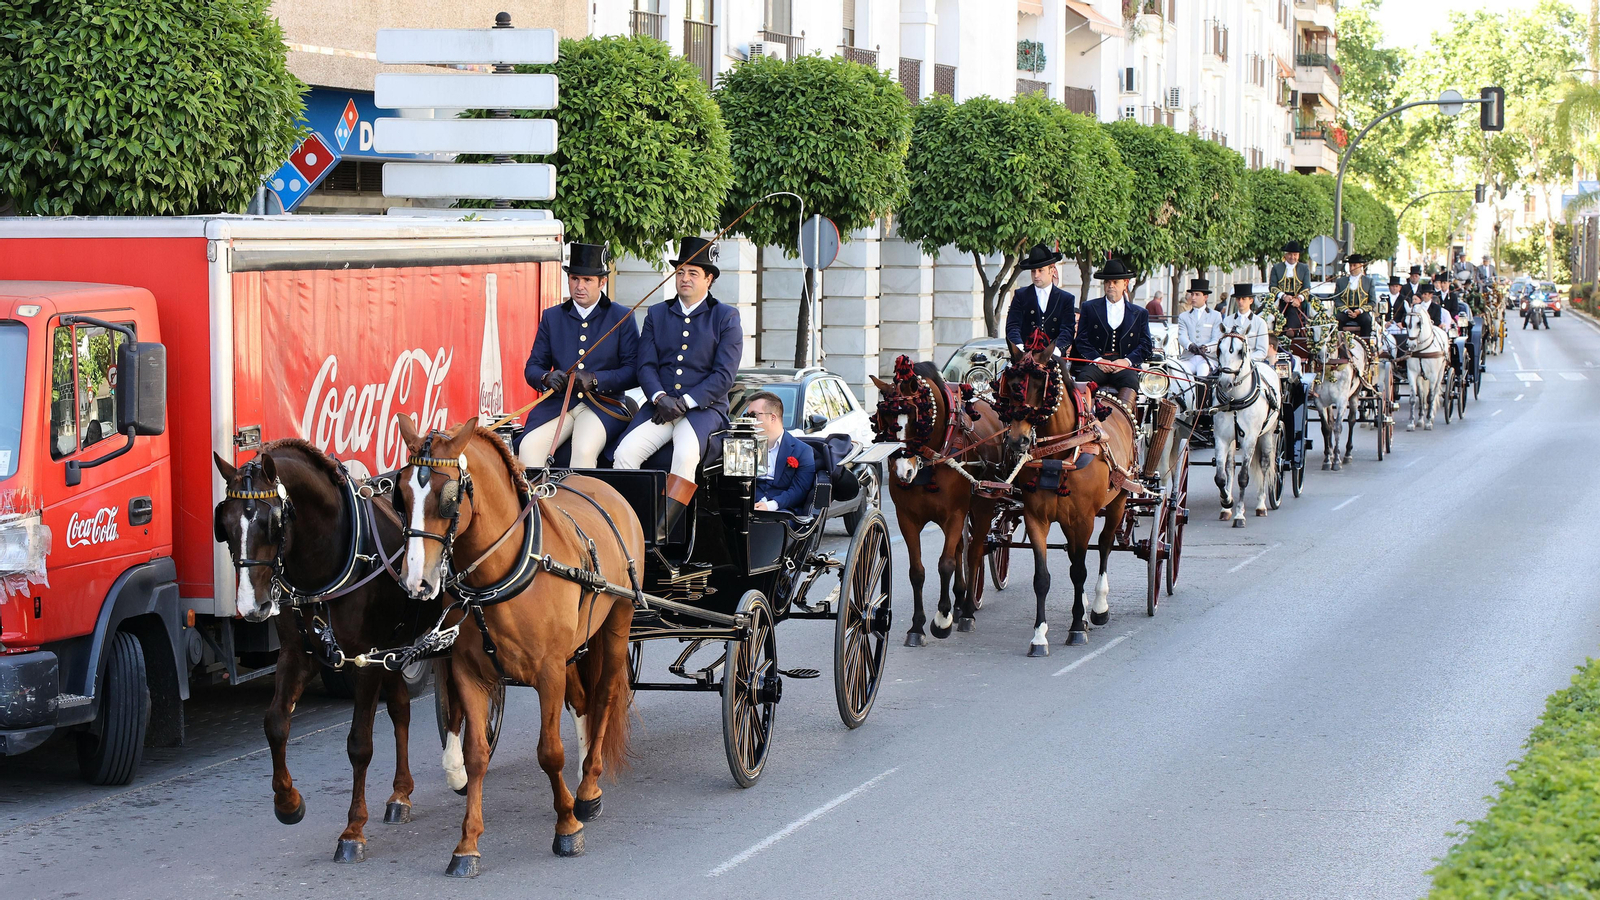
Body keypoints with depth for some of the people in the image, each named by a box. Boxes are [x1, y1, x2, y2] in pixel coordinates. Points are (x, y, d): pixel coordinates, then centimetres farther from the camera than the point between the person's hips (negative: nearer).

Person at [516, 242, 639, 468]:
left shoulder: (622, 317, 6)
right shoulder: (552, 317, 17)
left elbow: (634, 372, -2)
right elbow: (532, 367, 15)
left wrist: (595, 380, -16)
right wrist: (546, 378, -10)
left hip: (603, 405, -3)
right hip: (558, 403, 3)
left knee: (584, 449, -33)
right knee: (528, 447, -25)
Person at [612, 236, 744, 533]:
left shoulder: (726, 317, 6)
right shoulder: (656, 314, 16)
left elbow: (724, 375, -3)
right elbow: (646, 366, 9)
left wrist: (685, 402, -13)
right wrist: (660, 397, -12)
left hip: (704, 407, -3)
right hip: (659, 405, 3)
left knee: (686, 455, -34)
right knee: (626, 452, -25)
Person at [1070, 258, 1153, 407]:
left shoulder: (1140, 314, 19)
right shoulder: (1089, 307, 17)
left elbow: (1145, 346, 12)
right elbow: (1081, 340, 9)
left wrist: (1127, 361, -8)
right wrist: (1097, 360, -9)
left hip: (1125, 365, 0)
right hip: (1095, 363, 0)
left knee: (1131, 382, -34)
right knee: (1083, 378, -33)